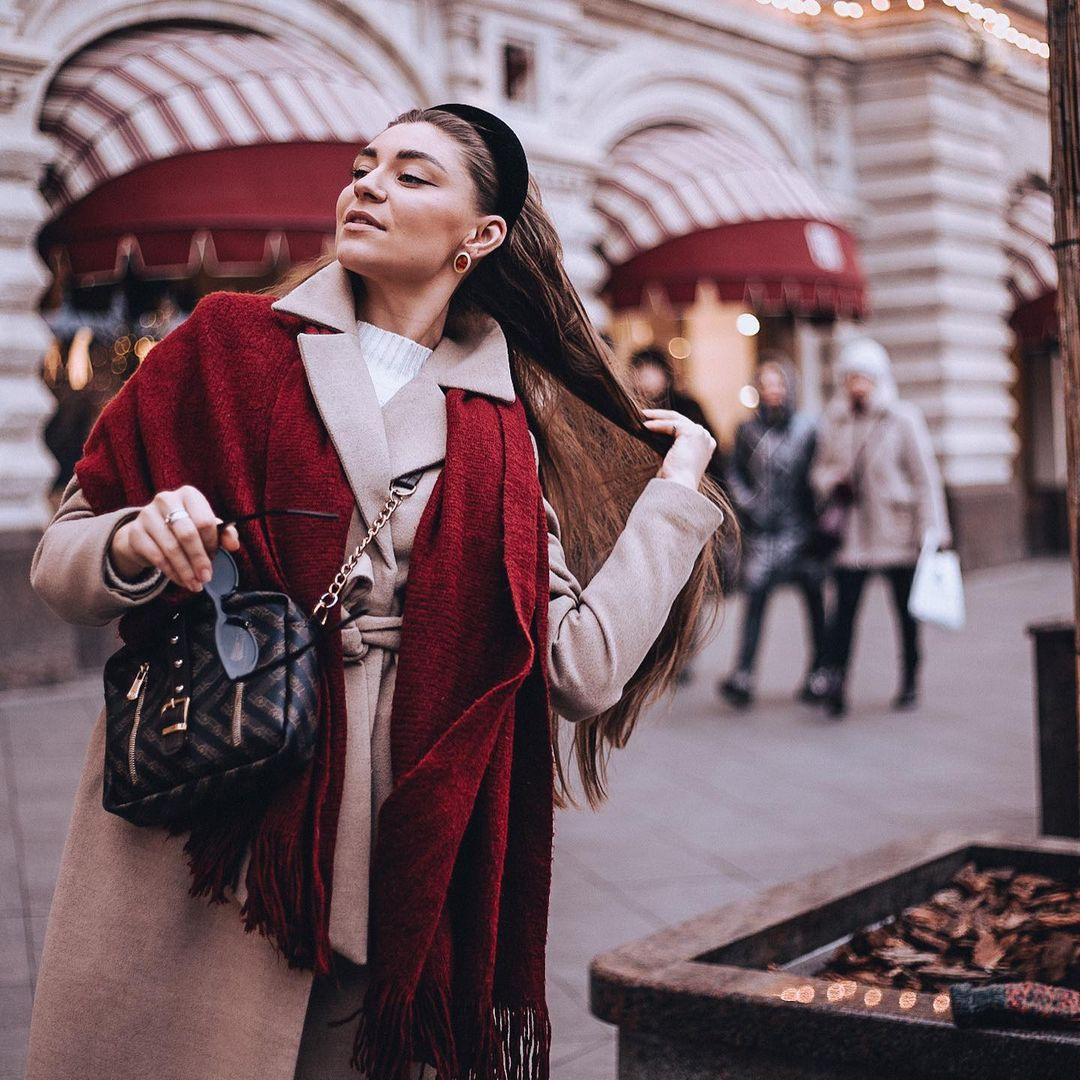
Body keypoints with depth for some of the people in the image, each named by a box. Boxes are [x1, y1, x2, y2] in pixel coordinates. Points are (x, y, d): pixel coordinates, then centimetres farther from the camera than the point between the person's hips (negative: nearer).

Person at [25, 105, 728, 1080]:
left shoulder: (505, 440, 8)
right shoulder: (233, 344, 5)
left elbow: (584, 669, -3)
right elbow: (59, 558, 6)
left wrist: (677, 489, 5)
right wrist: (133, 546, -16)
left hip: (392, 869, 2)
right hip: (195, 840, -1)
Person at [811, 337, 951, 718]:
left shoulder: (903, 419, -2)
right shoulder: (833, 422, 6)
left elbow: (926, 476, -2)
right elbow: (820, 469, 17)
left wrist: (933, 530, -7)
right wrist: (833, 483, -7)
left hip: (897, 532, -1)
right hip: (850, 533, 2)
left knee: (906, 608, 7)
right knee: (844, 605, -11)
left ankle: (910, 682, 20)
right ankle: (835, 678, -15)